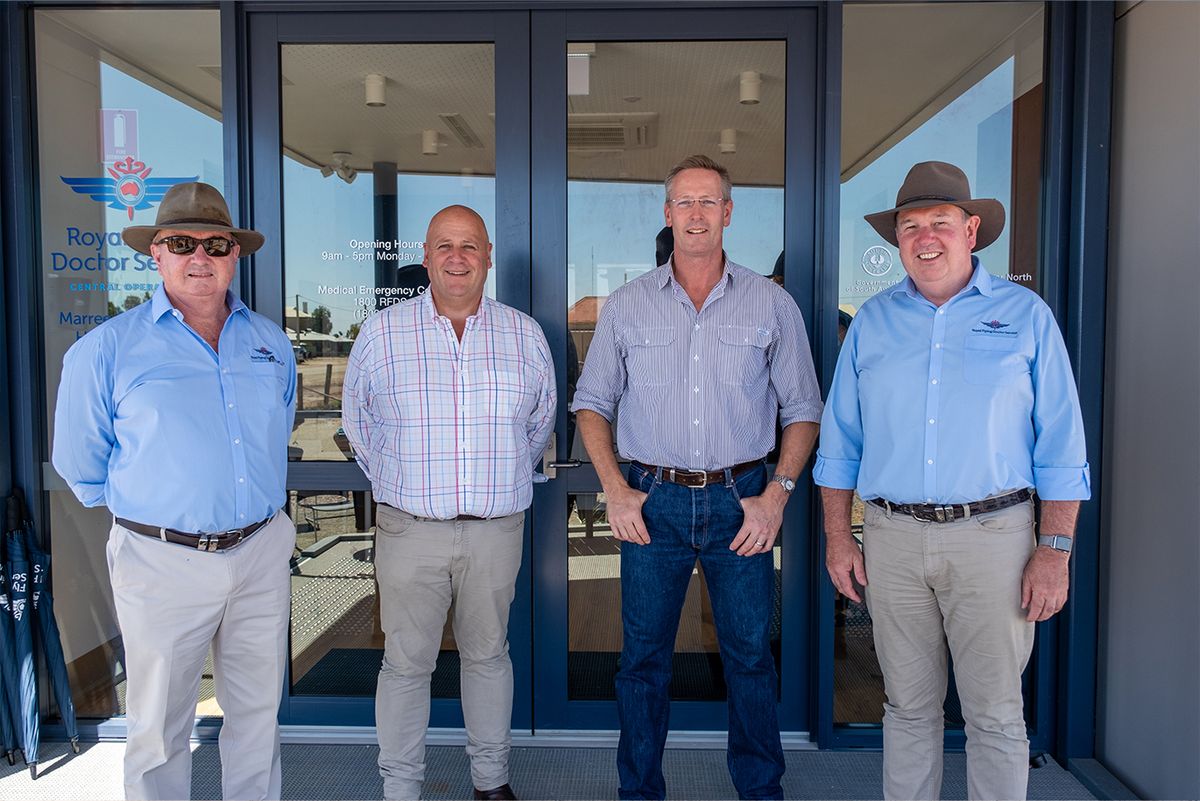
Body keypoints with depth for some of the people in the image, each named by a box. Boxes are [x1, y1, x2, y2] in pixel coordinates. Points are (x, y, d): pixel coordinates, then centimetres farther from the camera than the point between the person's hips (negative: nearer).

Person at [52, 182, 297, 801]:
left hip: (262, 553, 4)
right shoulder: (105, 350, -6)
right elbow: (82, 467, 3)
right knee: (159, 729, 11)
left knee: (258, 714, 16)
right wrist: (148, 512, 7)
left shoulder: (271, 345, 6)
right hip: (163, 563, -3)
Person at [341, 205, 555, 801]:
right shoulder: (383, 333, -1)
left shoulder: (524, 335, 3)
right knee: (406, 662, 7)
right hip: (411, 529, -1)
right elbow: (357, 418, 10)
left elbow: (540, 419, 17)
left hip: (497, 529, 2)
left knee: (488, 654, 15)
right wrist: (397, 482, 12)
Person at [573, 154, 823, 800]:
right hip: (653, 501, 1)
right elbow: (592, 403, 9)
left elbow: (802, 409, 6)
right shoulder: (627, 305, 5)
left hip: (740, 500, 0)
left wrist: (776, 492, -5)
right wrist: (615, 490, -2)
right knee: (643, 656, 9)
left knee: (750, 655, 9)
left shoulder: (772, 305, 3)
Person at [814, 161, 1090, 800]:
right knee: (908, 706, 14)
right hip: (892, 538, 2)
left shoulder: (1026, 316, 3)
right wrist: (838, 537, 5)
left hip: (992, 537, -2)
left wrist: (1055, 549, -6)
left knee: (995, 716, 6)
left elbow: (1060, 443, 0)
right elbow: (840, 440, 10)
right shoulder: (872, 322, 8)